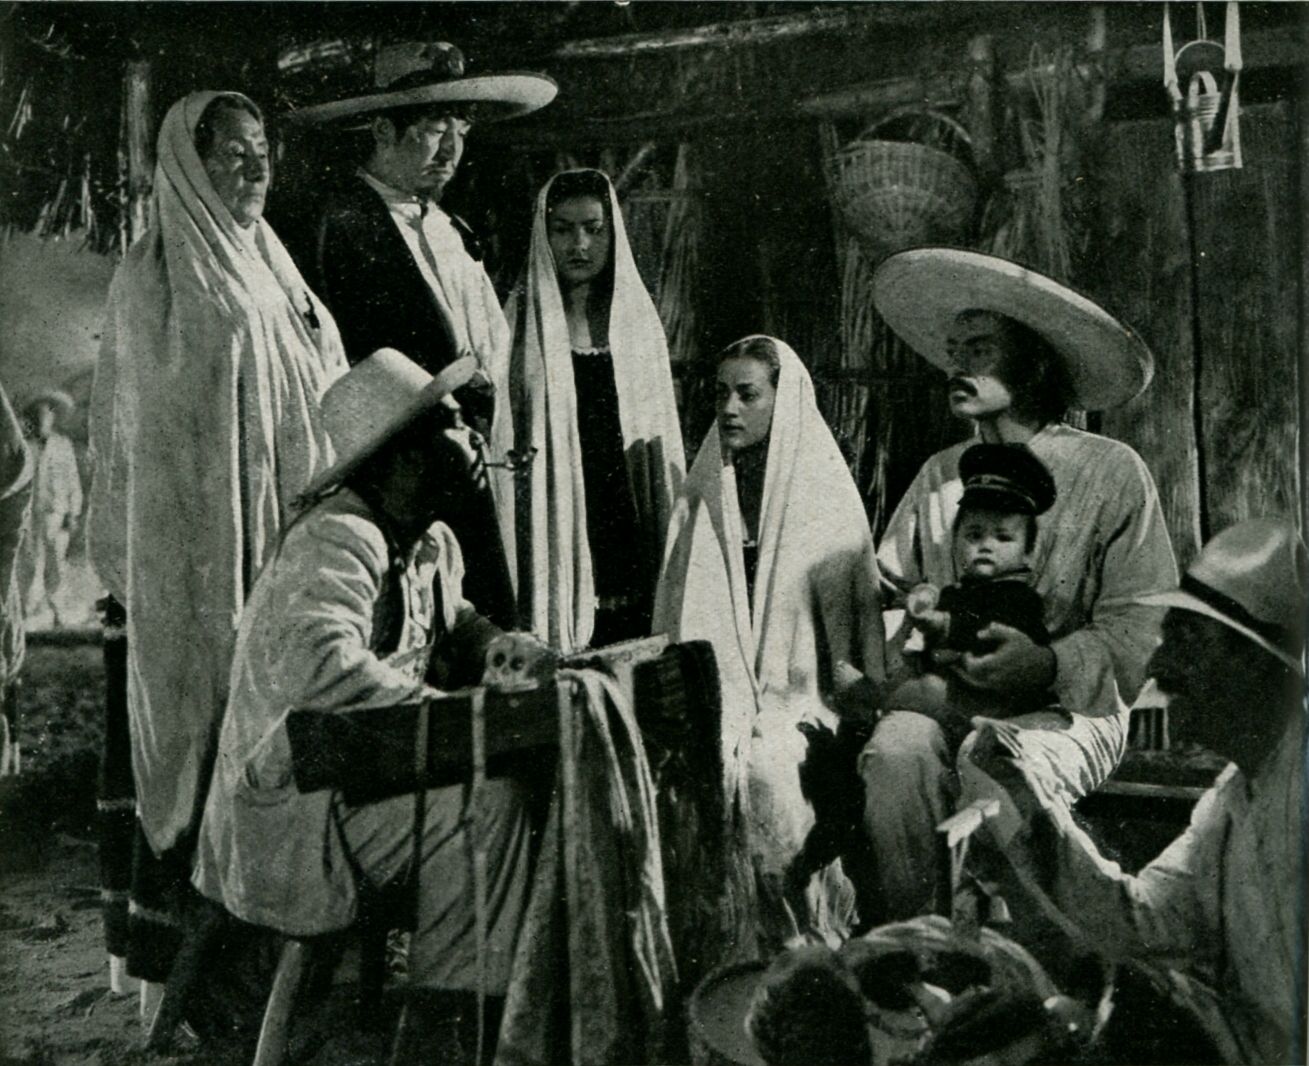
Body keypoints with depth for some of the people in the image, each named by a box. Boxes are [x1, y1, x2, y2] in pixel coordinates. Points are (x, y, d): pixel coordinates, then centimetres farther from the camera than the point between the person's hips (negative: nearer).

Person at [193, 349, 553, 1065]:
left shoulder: (434, 542, 9)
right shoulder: (338, 539, -22)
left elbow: (459, 629, 22)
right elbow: (319, 665, -37)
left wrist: (536, 658, 1)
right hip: (293, 810, -9)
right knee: (485, 796, -23)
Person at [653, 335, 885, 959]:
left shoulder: (826, 498, 6)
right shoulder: (700, 498, 16)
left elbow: (852, 627, 3)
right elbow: (678, 623, 15)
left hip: (798, 698, -2)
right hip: (714, 693, 3)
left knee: (769, 769, -28)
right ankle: (718, 949, -14)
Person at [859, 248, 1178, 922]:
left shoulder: (1111, 474, 2)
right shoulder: (938, 476, 17)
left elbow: (1141, 631, -4)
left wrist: (1049, 663, -21)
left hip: (1068, 710, -3)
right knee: (895, 751, -30)